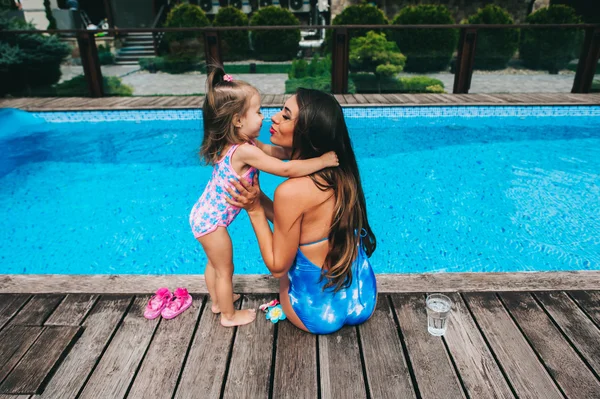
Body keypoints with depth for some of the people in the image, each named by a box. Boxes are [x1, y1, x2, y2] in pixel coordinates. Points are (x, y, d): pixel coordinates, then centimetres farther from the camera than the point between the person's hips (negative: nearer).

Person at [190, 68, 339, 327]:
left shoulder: (242, 143, -3)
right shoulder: (245, 151, -31)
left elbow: (276, 152, 4)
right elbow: (286, 170, -34)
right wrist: (322, 160, -26)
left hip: (204, 215, 9)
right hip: (212, 221, -9)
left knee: (215, 263, 28)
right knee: (225, 270, 12)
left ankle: (217, 301, 50)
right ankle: (229, 315, 34)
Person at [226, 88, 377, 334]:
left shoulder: (291, 192, -29)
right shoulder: (340, 172, -8)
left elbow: (277, 267, -17)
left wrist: (255, 210, -16)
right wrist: (258, 197, -3)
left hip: (321, 314, -4)